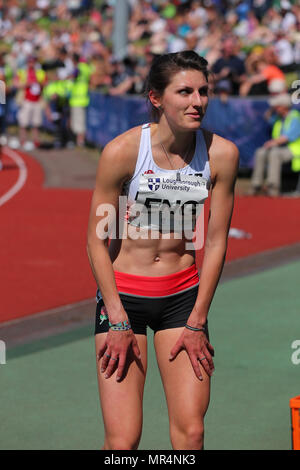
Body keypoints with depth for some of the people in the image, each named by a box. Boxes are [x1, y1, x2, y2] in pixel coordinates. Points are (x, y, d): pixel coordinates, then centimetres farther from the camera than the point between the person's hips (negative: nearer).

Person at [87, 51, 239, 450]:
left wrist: (197, 322, -1)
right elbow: (97, 240, -7)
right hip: (122, 291, -2)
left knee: (191, 431, -5)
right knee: (122, 440, -8)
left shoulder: (221, 154, -7)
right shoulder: (123, 151, -15)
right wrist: (118, 321, -10)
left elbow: (216, 242, 0)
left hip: (183, 294, 3)